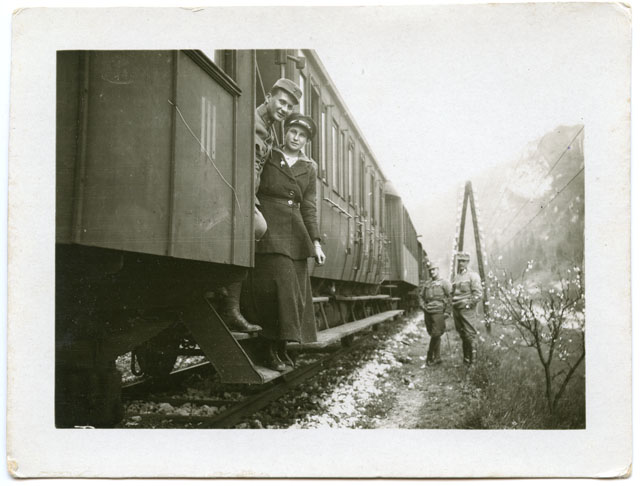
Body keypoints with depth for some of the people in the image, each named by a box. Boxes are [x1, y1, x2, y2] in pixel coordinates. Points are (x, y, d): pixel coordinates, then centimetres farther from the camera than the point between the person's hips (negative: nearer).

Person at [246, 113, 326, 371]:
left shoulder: (309, 168, 15)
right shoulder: (267, 157, 6)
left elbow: (309, 206, 11)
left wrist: (316, 241, 3)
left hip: (296, 234, 5)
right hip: (270, 231, -4)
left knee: (296, 292, 4)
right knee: (279, 287, -12)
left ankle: (282, 347, 14)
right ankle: (271, 351, -6)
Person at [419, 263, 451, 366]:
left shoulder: (444, 282, 3)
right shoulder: (427, 284, 18)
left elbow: (450, 296, -4)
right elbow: (421, 296, 22)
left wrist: (445, 308, -8)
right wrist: (423, 306, 6)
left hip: (438, 312, -5)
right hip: (427, 312, 5)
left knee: (436, 334, -9)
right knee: (434, 335, 8)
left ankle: (430, 357, -2)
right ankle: (437, 358, 14)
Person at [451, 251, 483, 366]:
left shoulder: (473, 276, -4)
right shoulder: (456, 277, 17)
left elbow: (478, 294, -11)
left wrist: (469, 305, -12)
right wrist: (452, 304, 13)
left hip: (467, 309, -7)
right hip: (456, 309, 7)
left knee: (470, 335, -8)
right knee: (462, 336, 10)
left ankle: (472, 361, -3)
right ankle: (465, 360, 18)